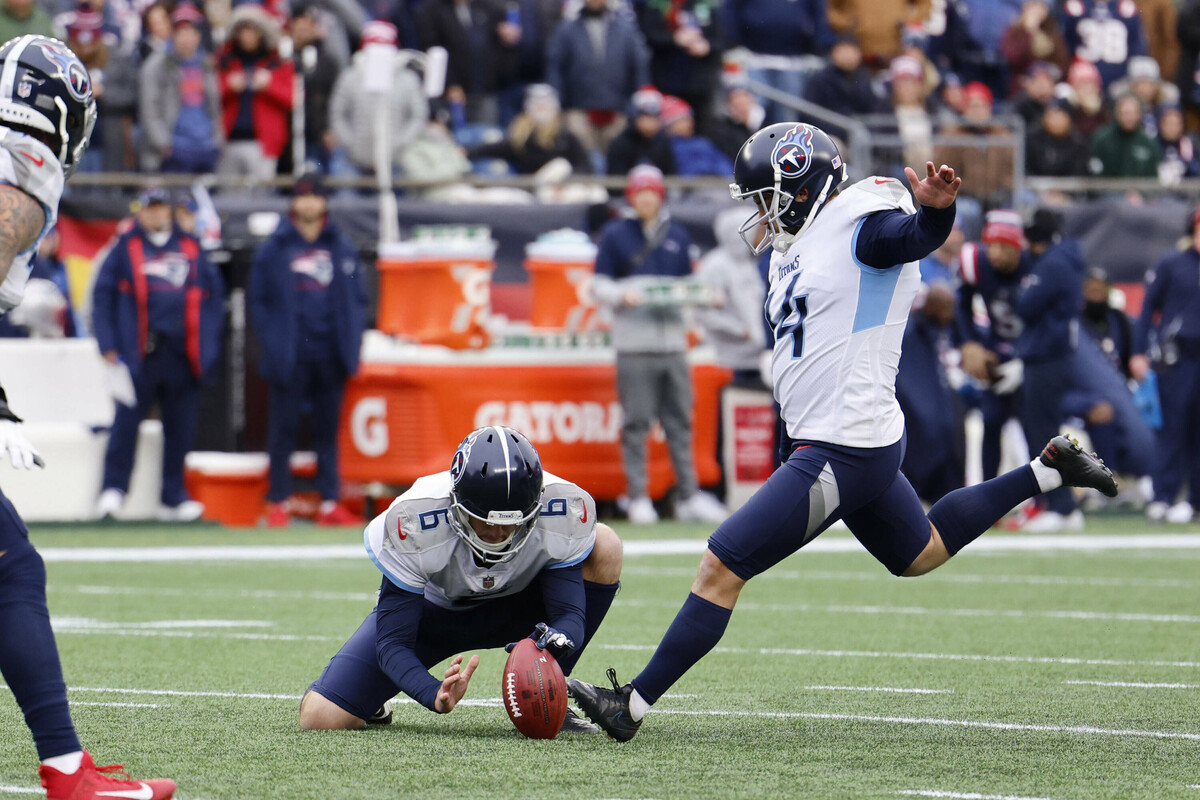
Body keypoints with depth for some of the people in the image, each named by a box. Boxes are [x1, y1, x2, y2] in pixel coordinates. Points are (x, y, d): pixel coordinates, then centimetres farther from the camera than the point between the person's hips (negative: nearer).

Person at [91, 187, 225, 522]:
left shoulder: (191, 249, 14)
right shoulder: (125, 249, 7)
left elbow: (213, 296, 15)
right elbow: (102, 297, 4)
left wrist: (207, 347, 5)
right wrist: (109, 347, -5)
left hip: (183, 356, 3)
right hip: (139, 354, -3)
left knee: (181, 428, 3)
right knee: (127, 422, -7)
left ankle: (173, 497, 11)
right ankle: (113, 489, -1)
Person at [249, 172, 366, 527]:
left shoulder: (343, 248, 8)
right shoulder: (273, 249, 1)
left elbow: (357, 299, 12)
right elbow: (259, 301, 3)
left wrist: (351, 342, 1)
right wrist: (272, 343, -6)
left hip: (331, 357, 2)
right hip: (290, 360, -2)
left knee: (328, 430, 7)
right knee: (283, 429, 1)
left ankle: (329, 502, 11)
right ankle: (278, 502, 6)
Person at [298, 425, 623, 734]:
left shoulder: (563, 511, -31)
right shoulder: (413, 521, -35)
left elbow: (570, 614, -25)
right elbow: (393, 642, -31)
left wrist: (555, 642, -51)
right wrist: (435, 695, -51)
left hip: (515, 606, 2)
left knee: (604, 546, -25)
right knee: (320, 718, -20)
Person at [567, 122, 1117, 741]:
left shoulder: (861, 223, -14)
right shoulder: (797, 248, 15)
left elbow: (920, 236, -34)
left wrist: (935, 206, -52)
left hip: (845, 453, -11)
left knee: (722, 567, -12)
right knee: (920, 555, 31)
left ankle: (632, 706, -10)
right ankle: (1047, 470, 36)